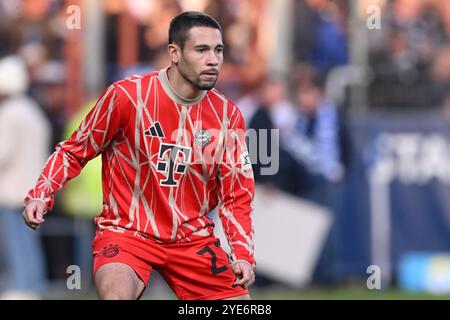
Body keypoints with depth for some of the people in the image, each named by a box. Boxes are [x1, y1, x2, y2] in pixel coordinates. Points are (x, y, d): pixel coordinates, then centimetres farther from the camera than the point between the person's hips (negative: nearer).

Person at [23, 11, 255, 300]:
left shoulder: (228, 115, -1)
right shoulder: (127, 95, -11)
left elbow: (237, 196, 5)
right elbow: (74, 152, 2)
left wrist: (243, 254, -9)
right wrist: (40, 196, -13)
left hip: (194, 239, 4)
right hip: (128, 231, -4)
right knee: (117, 294, -32)